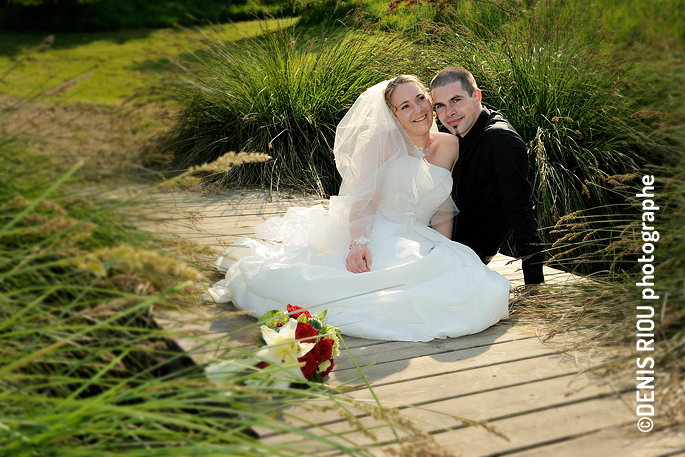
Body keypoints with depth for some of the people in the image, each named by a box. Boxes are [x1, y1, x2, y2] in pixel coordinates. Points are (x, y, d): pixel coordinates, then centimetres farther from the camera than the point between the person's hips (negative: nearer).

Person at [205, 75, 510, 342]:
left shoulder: (450, 146, 11)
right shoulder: (385, 142, -1)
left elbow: (444, 213, 12)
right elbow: (362, 201, -8)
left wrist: (442, 252, -5)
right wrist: (358, 243, -26)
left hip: (420, 244, 5)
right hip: (374, 237, -5)